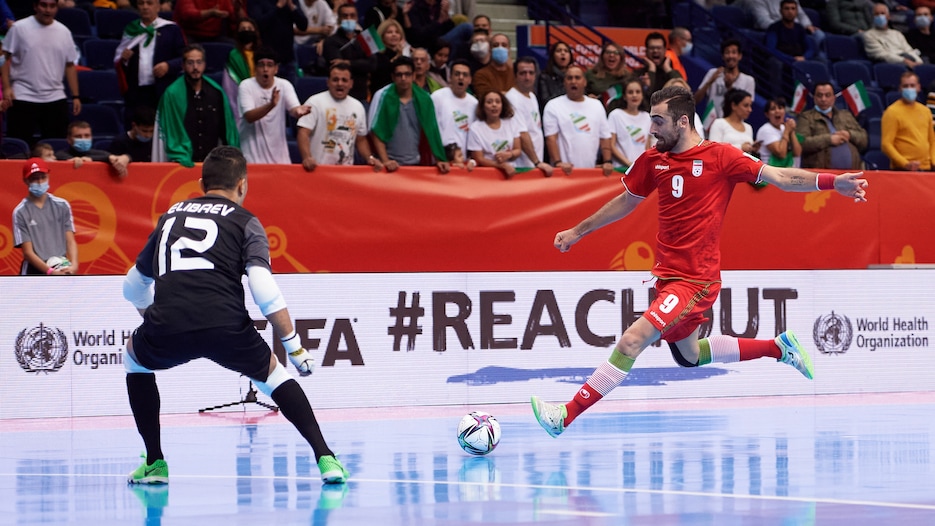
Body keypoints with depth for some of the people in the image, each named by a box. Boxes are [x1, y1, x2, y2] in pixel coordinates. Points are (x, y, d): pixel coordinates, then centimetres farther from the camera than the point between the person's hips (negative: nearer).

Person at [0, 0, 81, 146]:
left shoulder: (63, 32, 8)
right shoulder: (19, 28, -2)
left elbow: (70, 65, 12)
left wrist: (76, 96, 8)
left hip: (55, 98, 3)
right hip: (23, 97, -3)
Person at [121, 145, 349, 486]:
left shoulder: (170, 216, 27)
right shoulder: (245, 221, 15)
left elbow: (133, 287, 38)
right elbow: (264, 290, -1)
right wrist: (294, 347, 6)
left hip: (166, 330, 2)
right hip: (225, 326, -2)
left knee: (135, 359, 34)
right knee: (271, 372, 25)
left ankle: (155, 463, 27)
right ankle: (325, 458, 14)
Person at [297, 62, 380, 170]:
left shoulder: (358, 107, 14)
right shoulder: (315, 102, -3)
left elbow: (361, 140, 22)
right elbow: (303, 133, -11)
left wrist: (370, 157, 4)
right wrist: (307, 157, -27)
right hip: (318, 169, -5)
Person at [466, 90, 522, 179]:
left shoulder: (511, 124, 9)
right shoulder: (475, 129, -2)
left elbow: (518, 151, 14)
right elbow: (479, 160, -4)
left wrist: (509, 154, -10)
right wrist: (504, 166, -15)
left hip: (511, 171, 2)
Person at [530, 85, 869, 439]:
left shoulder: (719, 157, -11)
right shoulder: (653, 161, 6)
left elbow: (780, 177, -10)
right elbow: (625, 202, 22)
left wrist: (832, 182, -23)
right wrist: (578, 232, 27)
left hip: (696, 280, -8)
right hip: (668, 275, 8)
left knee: (631, 342, -20)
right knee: (689, 357, 23)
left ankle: (566, 416, -18)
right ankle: (779, 347, 37)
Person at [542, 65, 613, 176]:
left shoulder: (596, 105, 17)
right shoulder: (553, 106, 3)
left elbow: (605, 137, 14)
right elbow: (551, 138, -5)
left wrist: (608, 162, 0)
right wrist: (558, 162, -19)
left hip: (591, 170, 4)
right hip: (567, 171, -4)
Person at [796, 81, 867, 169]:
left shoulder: (846, 115, 24)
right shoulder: (806, 117, 8)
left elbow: (864, 139, 21)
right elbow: (801, 143, -7)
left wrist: (850, 135, -1)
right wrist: (829, 139, -11)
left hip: (850, 171, 5)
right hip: (821, 171, -4)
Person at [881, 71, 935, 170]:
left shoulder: (925, 111, 16)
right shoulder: (892, 112, -3)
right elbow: (886, 144, -9)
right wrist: (905, 163, -17)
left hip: (926, 169, 6)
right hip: (902, 170, -5)